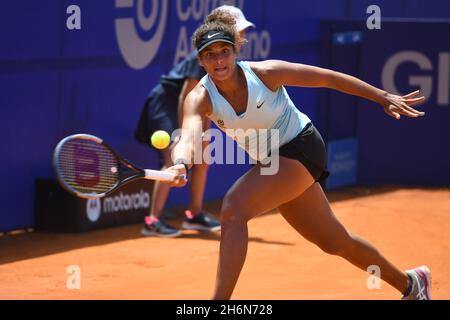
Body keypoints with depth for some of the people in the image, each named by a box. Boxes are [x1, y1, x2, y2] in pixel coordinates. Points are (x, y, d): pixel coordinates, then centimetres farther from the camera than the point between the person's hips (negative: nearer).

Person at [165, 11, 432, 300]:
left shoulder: (264, 73, -21)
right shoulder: (200, 99, -15)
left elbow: (328, 78, -11)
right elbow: (188, 138, -34)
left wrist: (384, 98, -8)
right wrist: (181, 165, -58)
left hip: (302, 148, -5)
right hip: (271, 163, 5)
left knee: (233, 209, -27)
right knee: (335, 243, 17)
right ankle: (411, 283, 39)